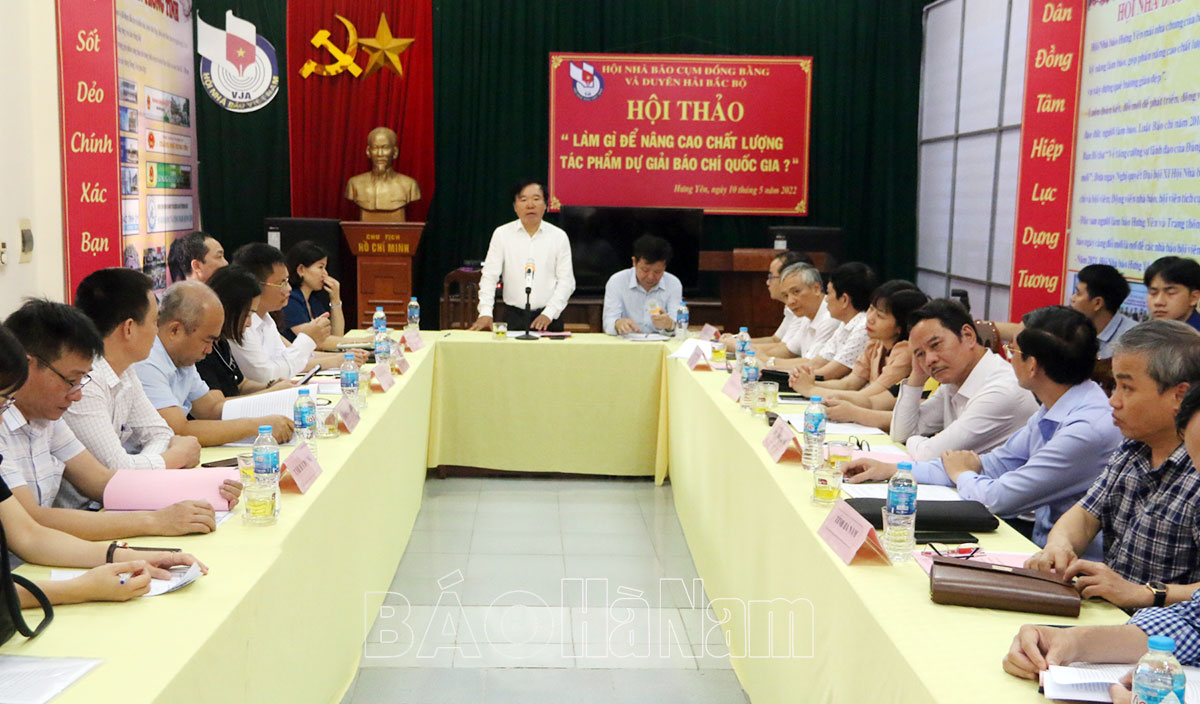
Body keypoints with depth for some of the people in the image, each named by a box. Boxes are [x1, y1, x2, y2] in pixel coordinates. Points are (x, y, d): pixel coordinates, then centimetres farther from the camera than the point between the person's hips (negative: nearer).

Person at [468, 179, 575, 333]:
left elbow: (566, 281, 1)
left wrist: (549, 313, -10)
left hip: (548, 319, 0)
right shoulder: (501, 234, 3)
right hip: (513, 317, 0)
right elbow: (489, 276, 1)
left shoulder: (559, 236, 3)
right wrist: (485, 313, -11)